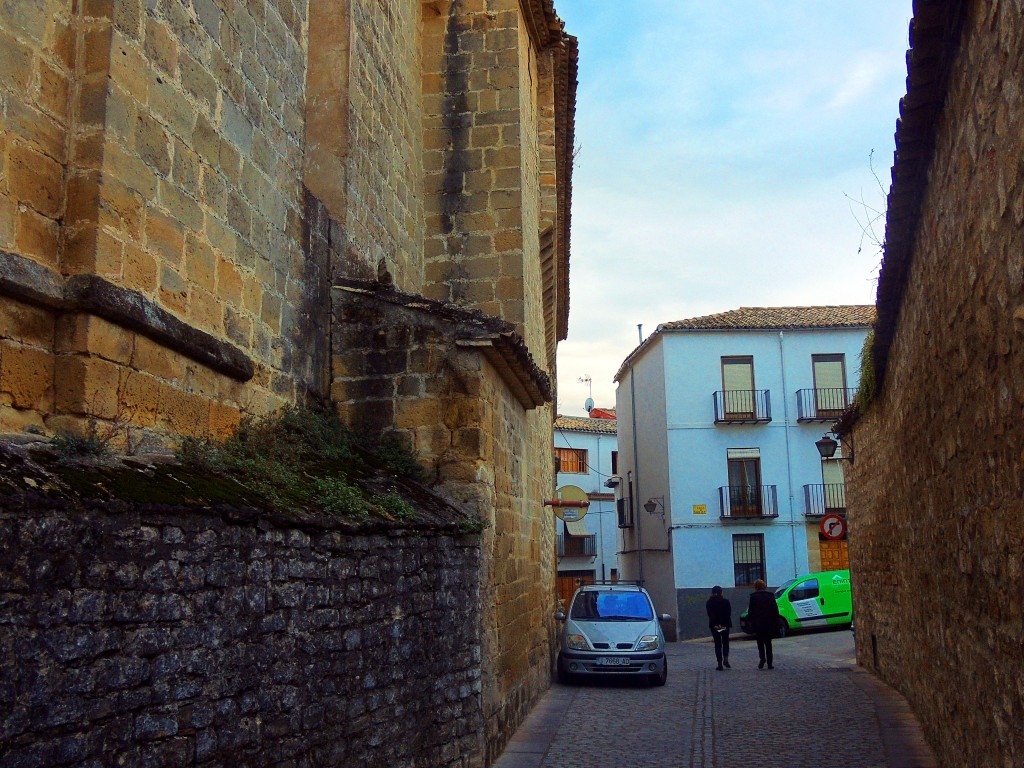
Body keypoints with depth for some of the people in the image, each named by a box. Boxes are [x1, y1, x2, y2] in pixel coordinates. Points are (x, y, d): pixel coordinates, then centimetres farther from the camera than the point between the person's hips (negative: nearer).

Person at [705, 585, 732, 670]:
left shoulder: (709, 603, -4)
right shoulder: (726, 602, -5)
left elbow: (709, 615, -8)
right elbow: (728, 614, -7)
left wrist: (716, 624, -9)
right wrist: (723, 624, -7)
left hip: (714, 626, 0)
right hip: (725, 625, 0)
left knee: (717, 644, 6)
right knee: (725, 642, 19)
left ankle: (720, 664, 1)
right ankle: (726, 659, 1)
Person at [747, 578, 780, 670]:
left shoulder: (753, 596, -5)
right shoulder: (770, 596, 3)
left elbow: (750, 611, -6)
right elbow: (775, 610, 3)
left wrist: (751, 621, 4)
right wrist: (776, 623, 7)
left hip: (758, 624, -2)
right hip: (769, 624, 2)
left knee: (760, 642, 9)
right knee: (768, 643, 11)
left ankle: (762, 658, -12)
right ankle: (769, 663, 9)